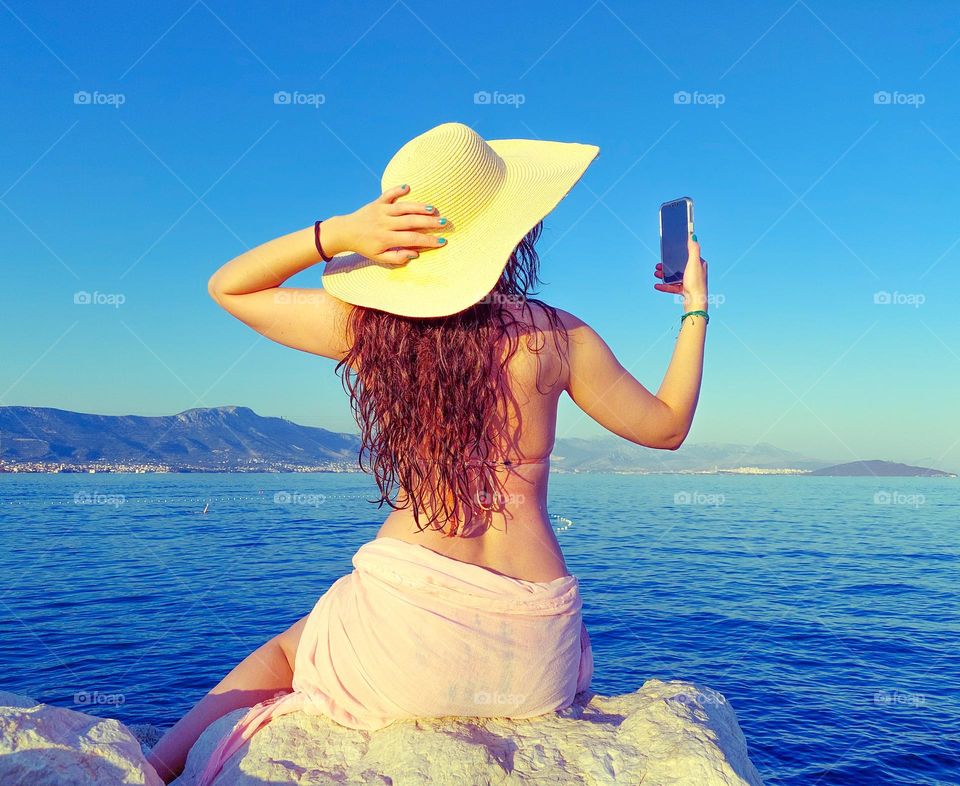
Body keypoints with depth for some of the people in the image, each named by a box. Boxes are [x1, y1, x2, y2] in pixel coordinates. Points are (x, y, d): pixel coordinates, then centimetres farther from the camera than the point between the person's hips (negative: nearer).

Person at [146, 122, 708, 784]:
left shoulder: (362, 324, -3)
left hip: (406, 629, 0)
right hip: (538, 663, 1)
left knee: (283, 650, 31)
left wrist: (337, 234, -3)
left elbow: (226, 286, 14)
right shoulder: (556, 336, -3)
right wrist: (696, 308, 24)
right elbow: (667, 426, 13)